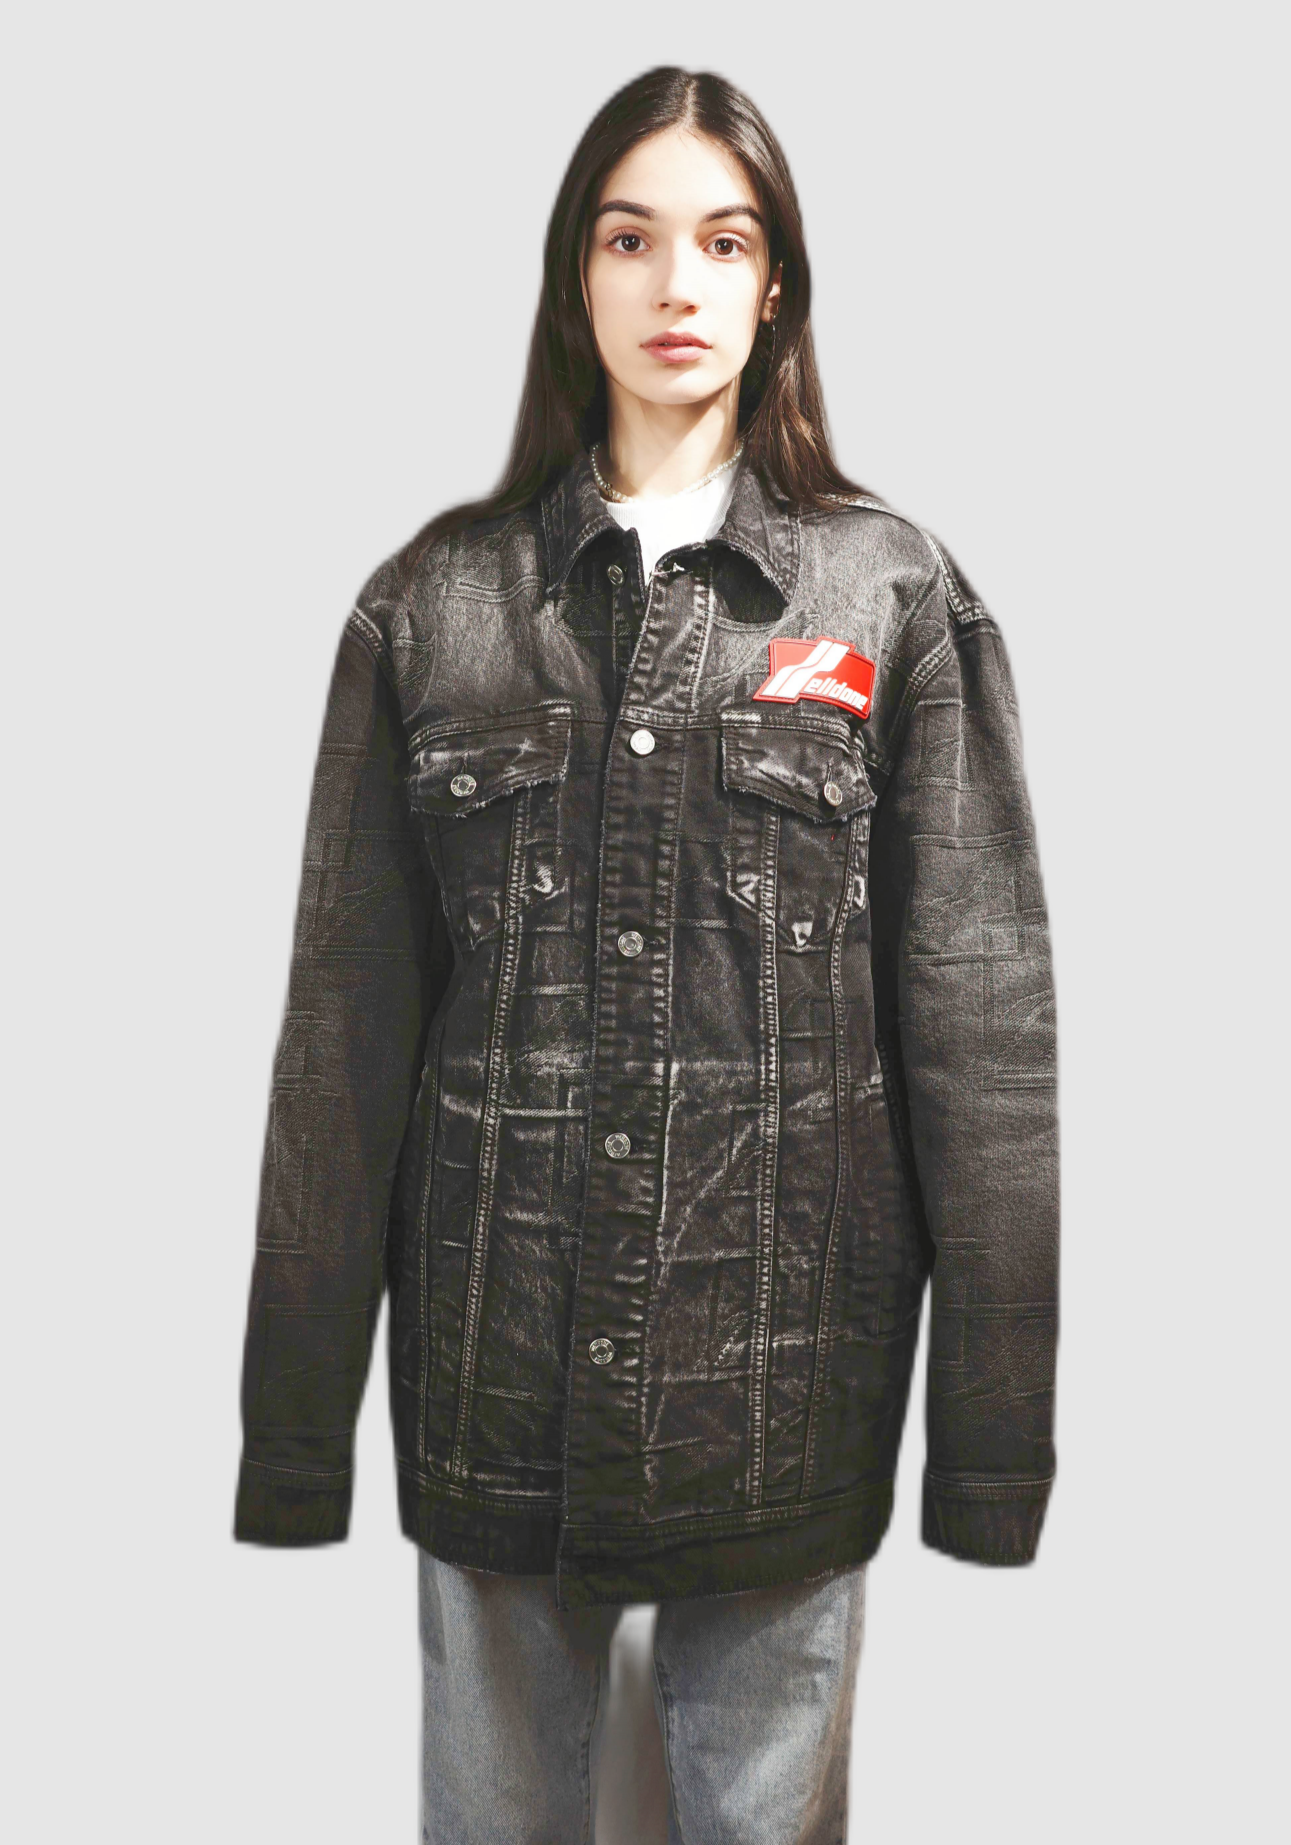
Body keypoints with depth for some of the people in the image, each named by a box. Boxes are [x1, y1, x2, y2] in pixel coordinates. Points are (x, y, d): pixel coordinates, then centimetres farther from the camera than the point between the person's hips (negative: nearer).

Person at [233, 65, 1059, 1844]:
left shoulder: (899, 599, 1)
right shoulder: (435, 607, 3)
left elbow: (984, 1017, -2)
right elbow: (344, 1031, 2)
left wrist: (999, 1435, -4)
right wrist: (293, 1432, 1)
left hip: (790, 1364, 0)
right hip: (495, 1374, 1)